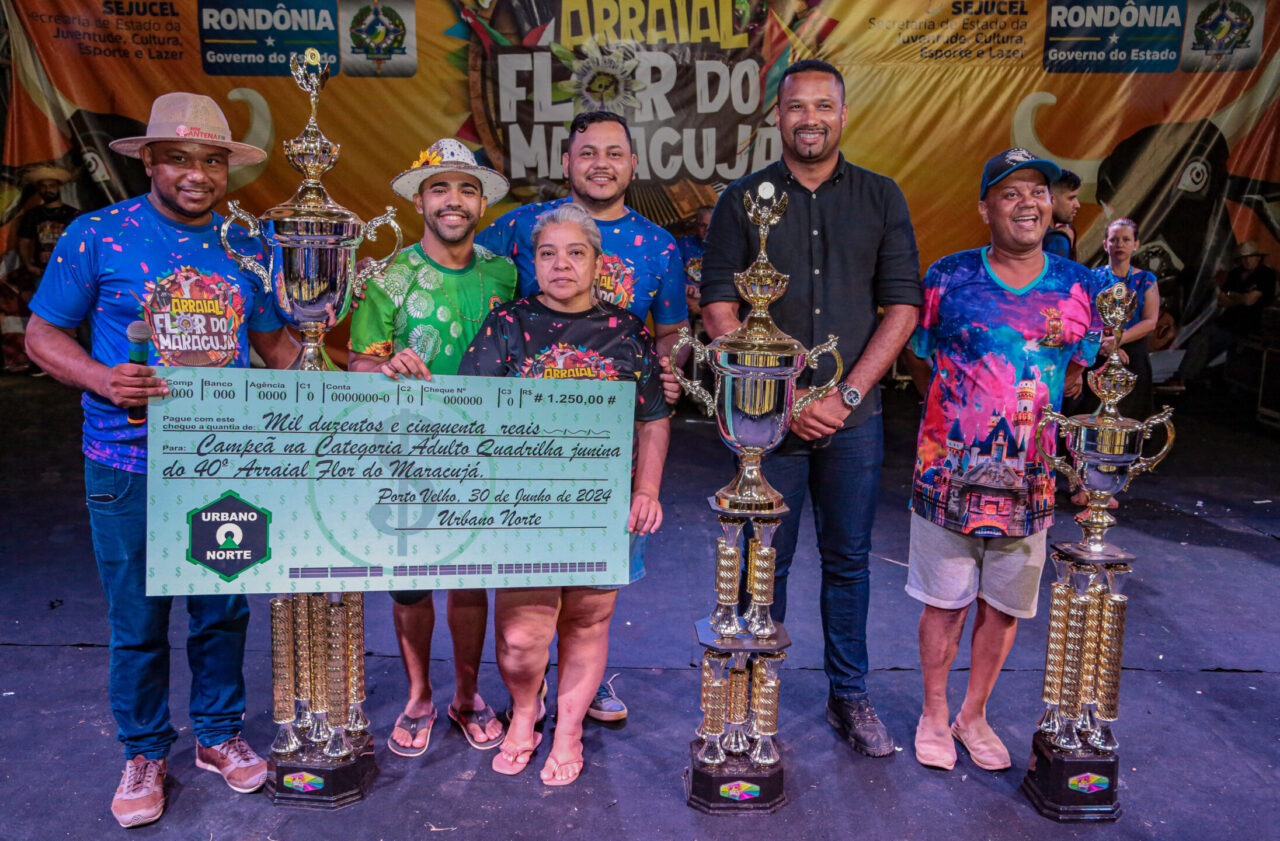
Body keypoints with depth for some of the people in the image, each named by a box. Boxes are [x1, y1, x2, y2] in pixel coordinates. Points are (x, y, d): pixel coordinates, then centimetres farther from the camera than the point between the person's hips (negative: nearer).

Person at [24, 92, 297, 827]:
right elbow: (43, 334, 0)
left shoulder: (248, 247, 4)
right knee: (137, 620, 9)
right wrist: (101, 379, -19)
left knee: (224, 609, 13)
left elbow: (273, 340, 14)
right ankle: (145, 752, 30)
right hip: (129, 465, -2)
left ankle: (219, 733, 34)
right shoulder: (97, 236, -4)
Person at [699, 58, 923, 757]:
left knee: (848, 560, 11)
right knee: (765, 562, 6)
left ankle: (849, 695, 26)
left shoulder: (881, 199, 7)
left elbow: (902, 307, 1)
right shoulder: (743, 200, 3)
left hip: (853, 418, 2)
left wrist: (845, 395, -9)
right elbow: (718, 310, -4)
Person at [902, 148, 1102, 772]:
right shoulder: (947, 278, -3)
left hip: (1029, 481, 2)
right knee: (945, 601, 9)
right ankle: (934, 714, 29)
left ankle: (974, 715, 33)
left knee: (1004, 606, 13)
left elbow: (1080, 376, 12)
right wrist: (959, 422, -2)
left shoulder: (1080, 287, 3)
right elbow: (920, 357, 6)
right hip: (948, 475, -2)